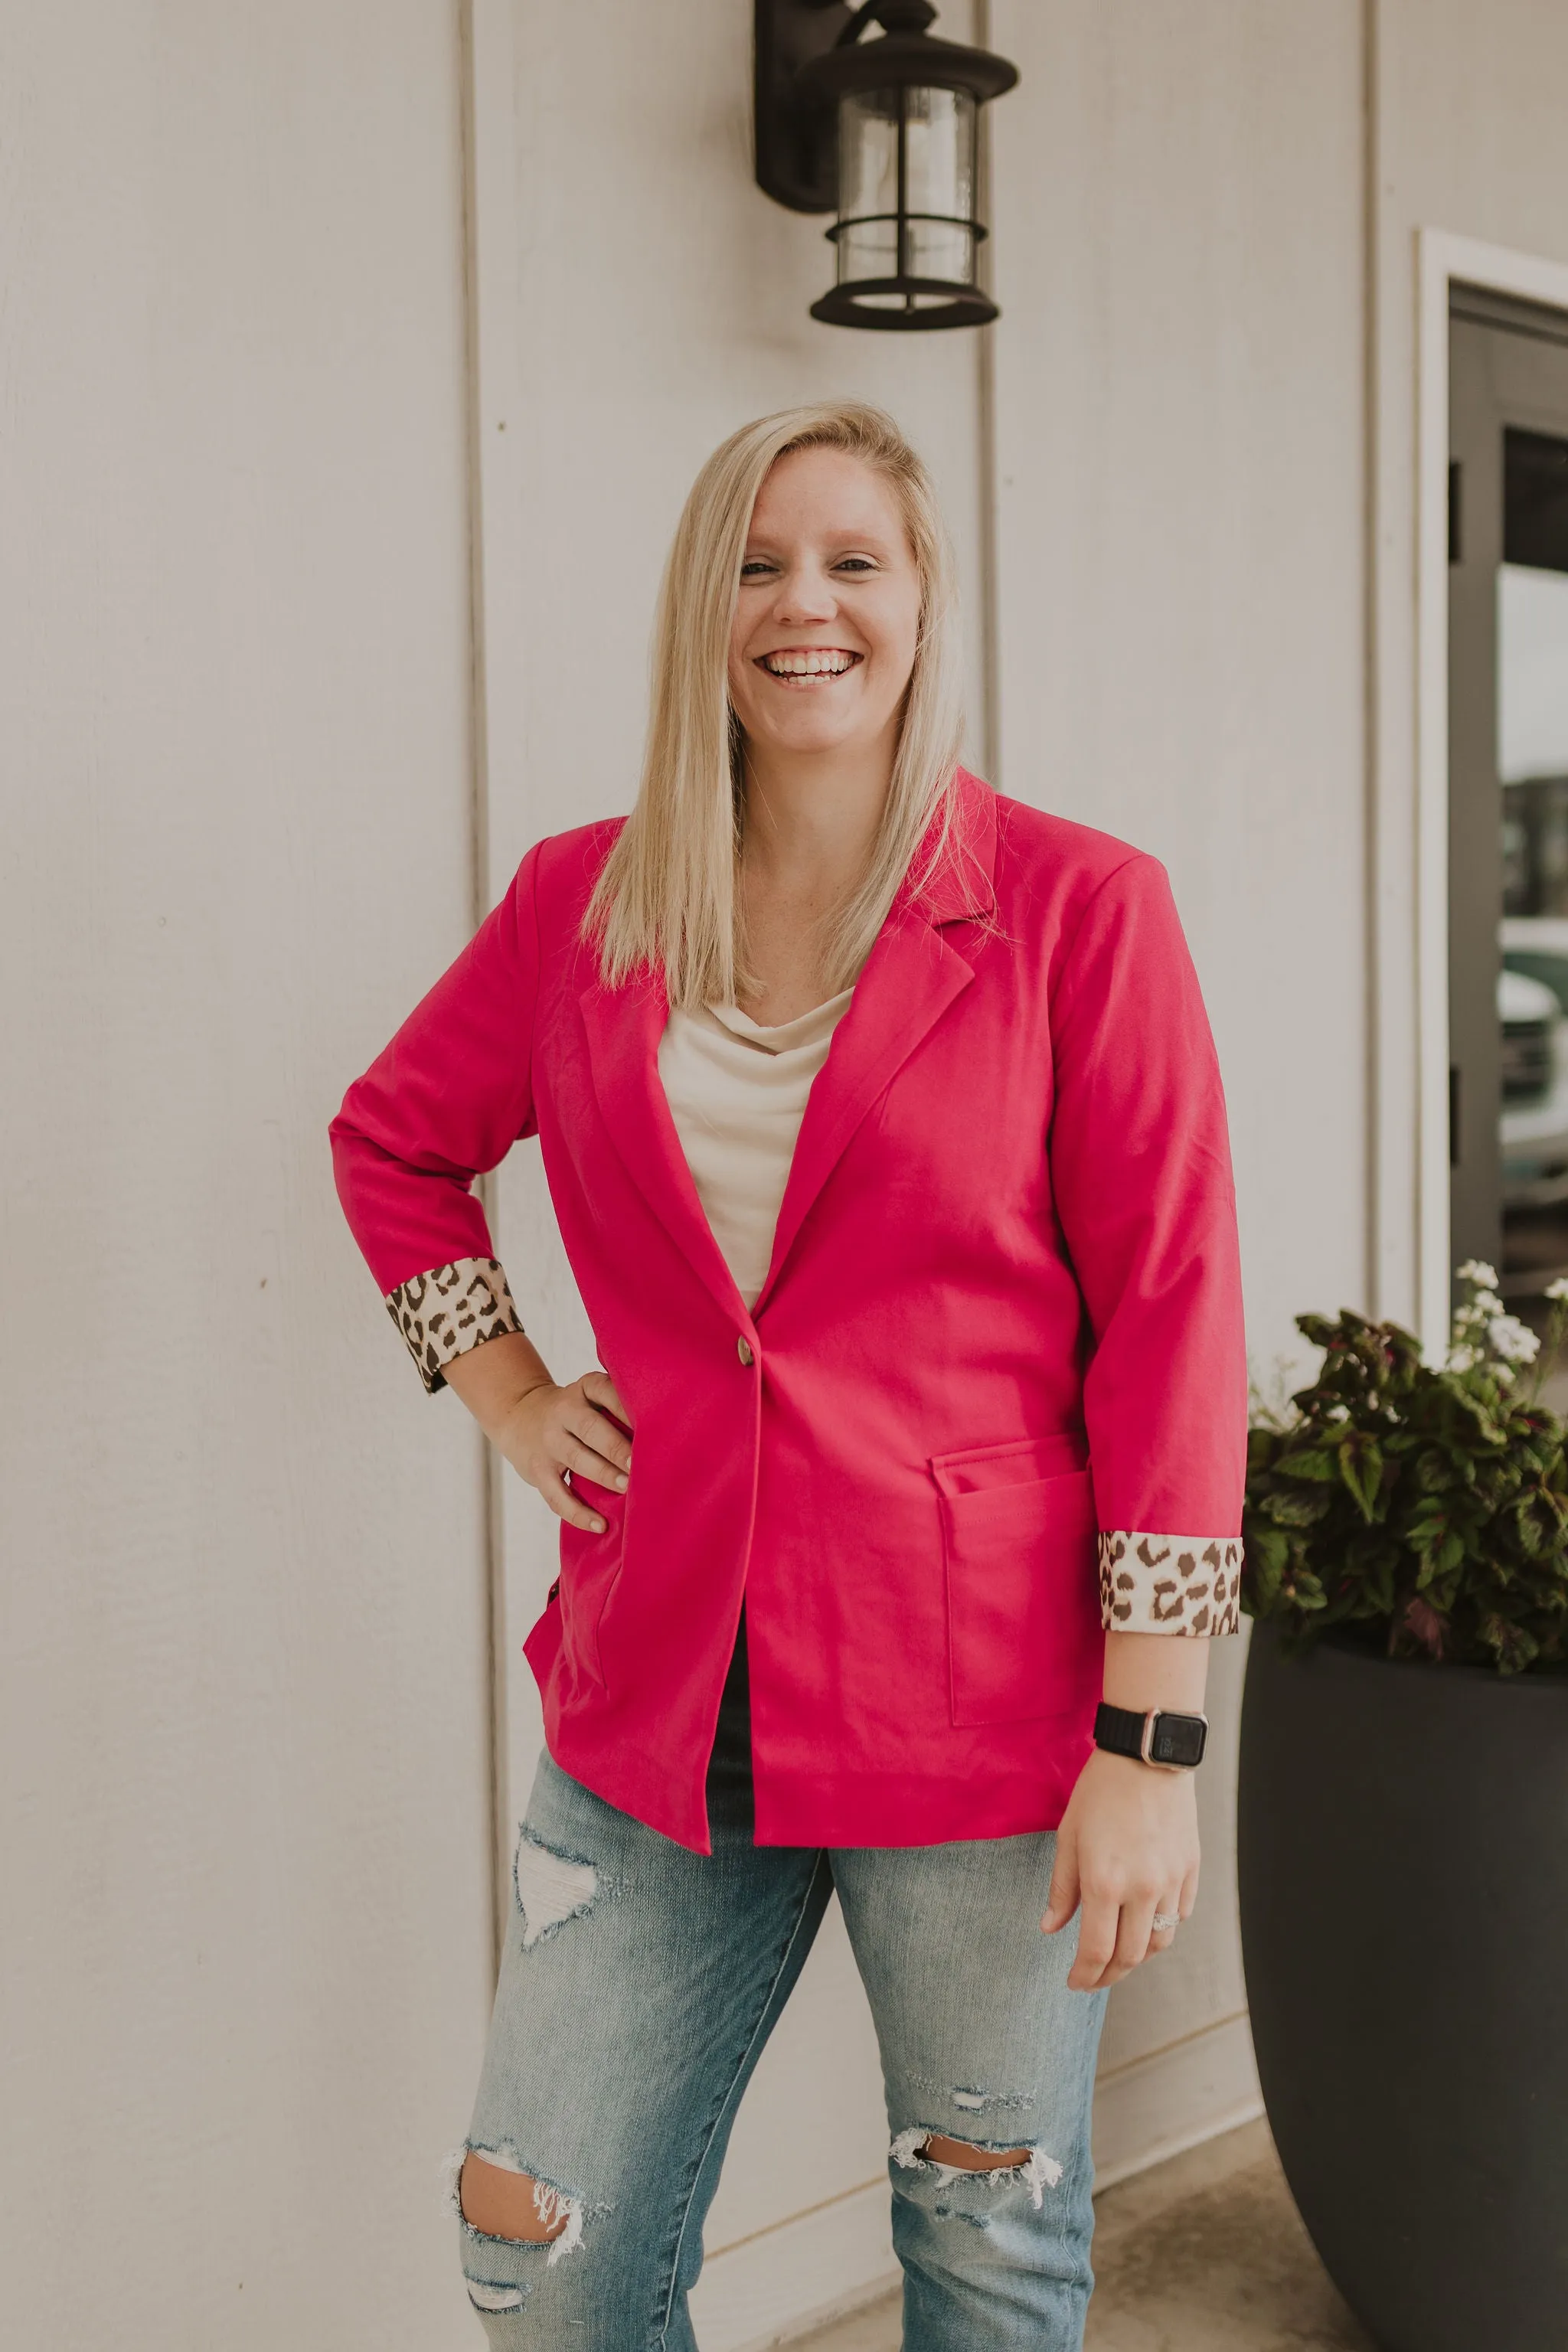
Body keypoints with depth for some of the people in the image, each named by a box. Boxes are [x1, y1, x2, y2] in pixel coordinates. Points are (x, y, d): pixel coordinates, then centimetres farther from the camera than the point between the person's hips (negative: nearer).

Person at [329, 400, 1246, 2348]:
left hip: (979, 1695, -3)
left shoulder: (1078, 909, -7)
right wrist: (501, 1391, 8)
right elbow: (392, 1139, 21)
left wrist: (1150, 1744, -11)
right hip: (663, 1687, 3)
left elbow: (1169, 1324, -9)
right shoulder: (579, 904, 4)